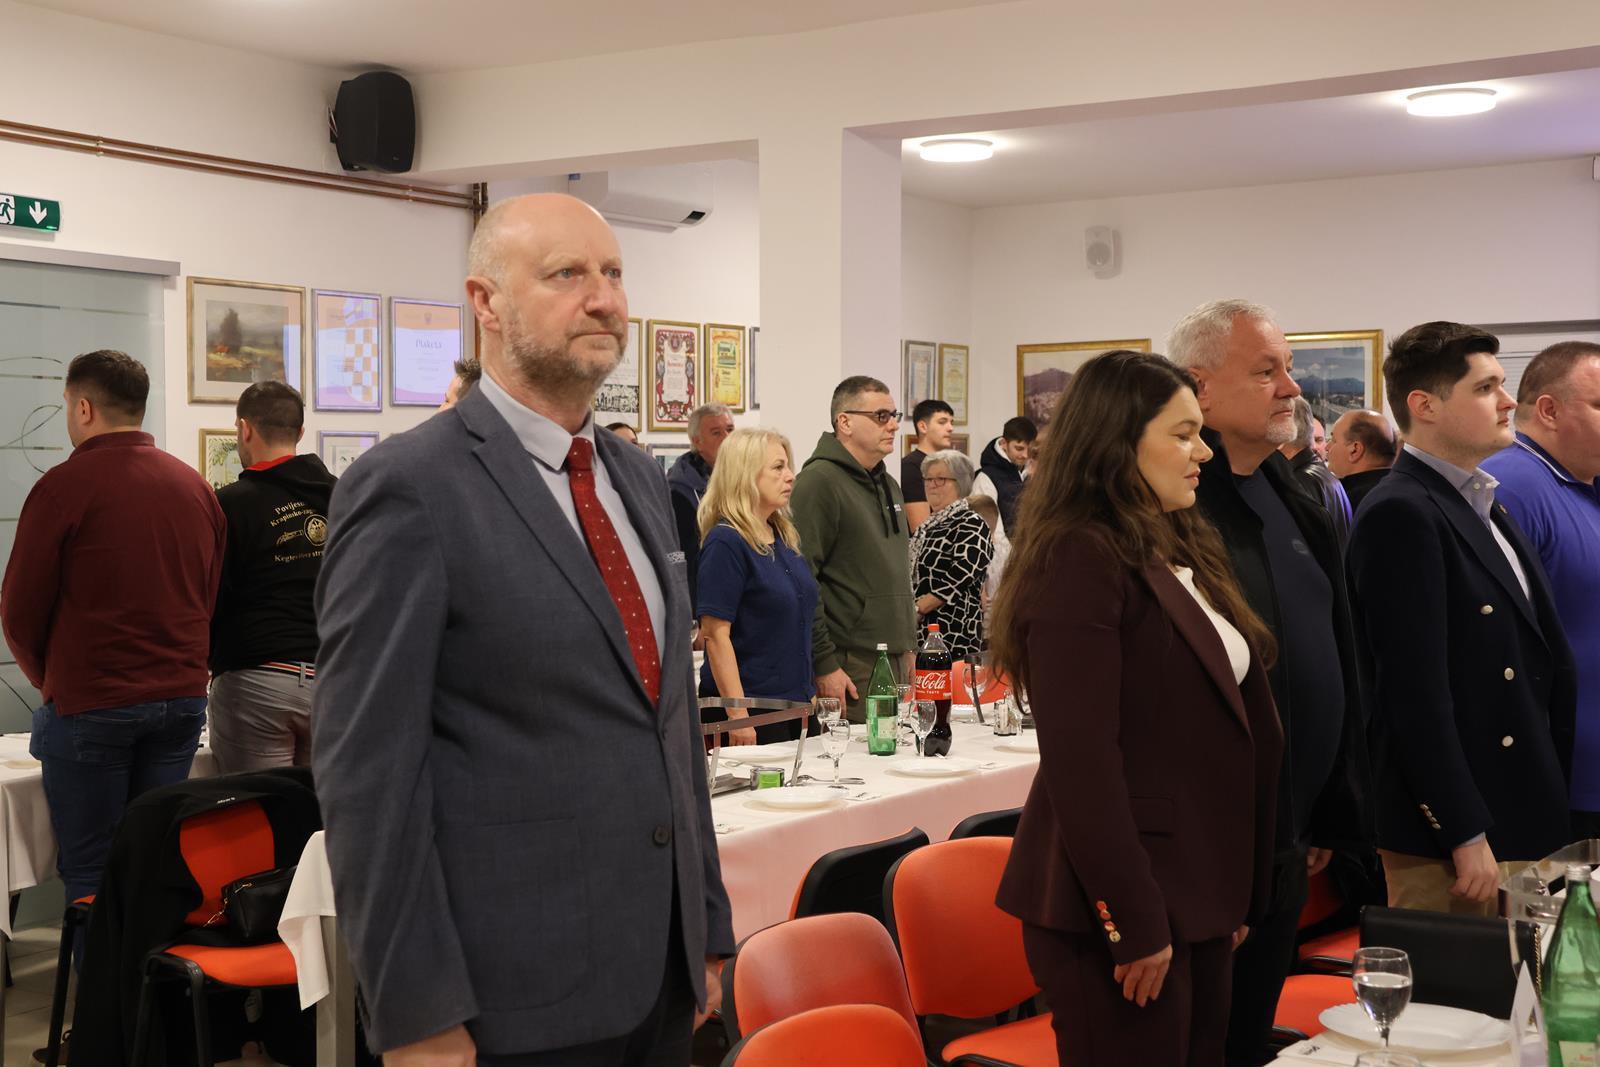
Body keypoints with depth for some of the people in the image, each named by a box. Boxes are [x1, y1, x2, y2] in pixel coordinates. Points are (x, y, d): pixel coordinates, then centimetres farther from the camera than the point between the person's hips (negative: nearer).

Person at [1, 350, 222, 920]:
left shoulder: (65, 485, -9)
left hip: (90, 704, -5)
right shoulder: (195, 486, 7)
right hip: (183, 697, 5)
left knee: (90, 872, 3)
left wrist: (46, 680, 13)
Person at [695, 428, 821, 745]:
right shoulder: (726, 542, -13)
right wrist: (737, 715, -22)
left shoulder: (784, 538, 11)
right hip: (752, 708, -8)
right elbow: (716, 633, -18)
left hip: (797, 704, 8)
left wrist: (810, 692, 17)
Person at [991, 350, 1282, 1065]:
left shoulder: (1181, 554, 14)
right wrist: (1133, 921, -19)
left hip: (1193, 893, 9)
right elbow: (1080, 760, -20)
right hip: (1124, 907, -8)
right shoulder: (1080, 560, -15)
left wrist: (1236, 896, 14)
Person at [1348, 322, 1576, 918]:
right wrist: (1466, 837, -20)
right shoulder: (1400, 515, -16)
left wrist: (1548, 798, 15)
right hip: (1447, 838, -9)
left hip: (1517, 817, 9)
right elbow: (1415, 691, -21)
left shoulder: (1485, 506, 15)